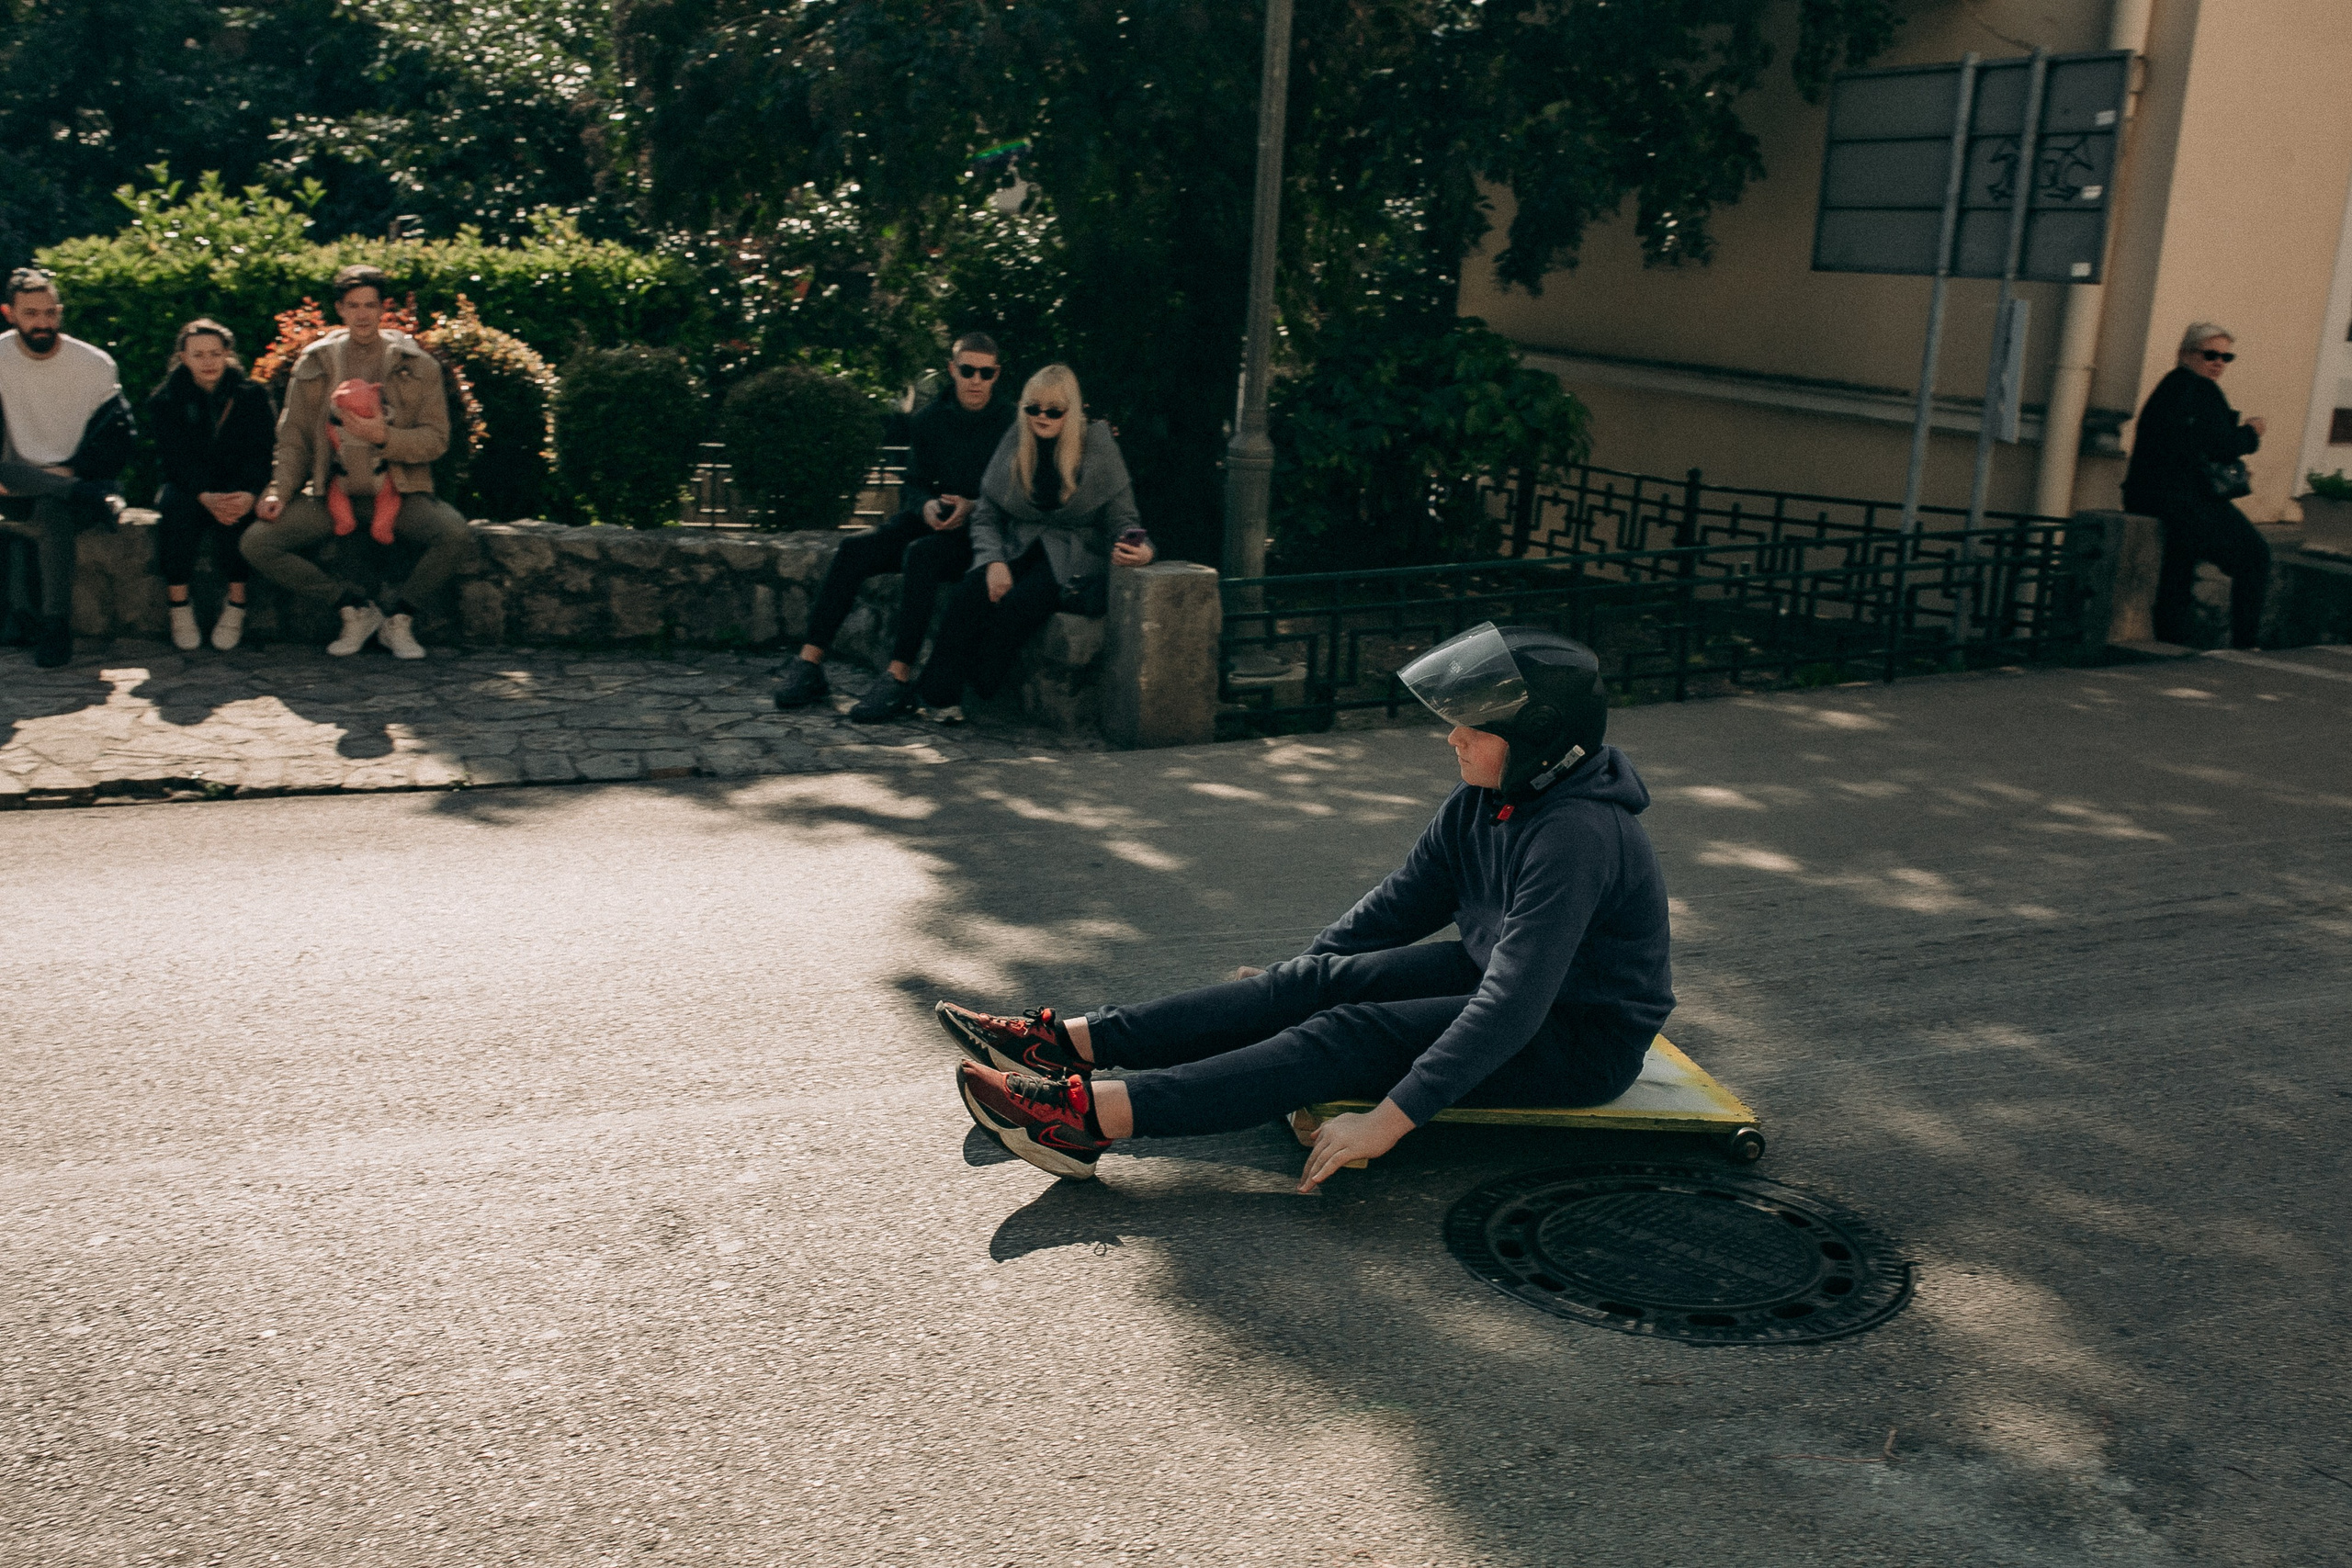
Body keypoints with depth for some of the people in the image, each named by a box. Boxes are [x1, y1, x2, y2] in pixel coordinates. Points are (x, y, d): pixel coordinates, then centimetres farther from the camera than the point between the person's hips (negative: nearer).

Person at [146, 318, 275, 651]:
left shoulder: (252, 395, 2)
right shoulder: (164, 401, 1)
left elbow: (261, 453, -8)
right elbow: (178, 458, -11)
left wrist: (248, 494, -31)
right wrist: (206, 496, -33)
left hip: (237, 489, 0)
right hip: (186, 486, 1)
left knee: (234, 513, -35)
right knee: (177, 507, -34)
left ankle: (236, 605, -27)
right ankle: (179, 607, -27)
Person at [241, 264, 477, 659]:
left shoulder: (416, 365, 4)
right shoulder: (314, 364, 9)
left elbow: (436, 438, -1)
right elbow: (294, 438, 11)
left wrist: (384, 437, -18)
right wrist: (280, 491, -5)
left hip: (400, 493, -2)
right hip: (331, 496, 2)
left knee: (457, 537, -31)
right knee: (258, 543, -19)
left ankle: (397, 613, -5)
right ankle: (355, 608, -3)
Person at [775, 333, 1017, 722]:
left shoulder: (1012, 422, -3)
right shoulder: (929, 421, 10)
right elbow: (916, 482, 14)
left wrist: (973, 507, -20)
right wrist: (926, 506, -10)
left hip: (984, 530, -5)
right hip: (935, 522, 5)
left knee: (920, 554, -35)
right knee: (854, 549, -18)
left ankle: (899, 677, -36)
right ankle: (809, 663, -20)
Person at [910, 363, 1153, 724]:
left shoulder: (1098, 448, -4)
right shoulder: (1014, 445, 4)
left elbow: (1121, 519, -2)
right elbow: (985, 515, 8)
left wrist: (1140, 549, -25)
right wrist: (994, 560, -11)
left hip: (1074, 559, -3)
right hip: (1018, 551, 3)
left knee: (1018, 603, -33)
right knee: (971, 590, -29)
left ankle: (974, 689, -20)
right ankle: (937, 694, -25)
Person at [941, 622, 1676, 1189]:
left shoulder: (1578, 834, -29)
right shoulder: (1484, 798, -1)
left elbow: (1512, 1005, -35)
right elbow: (1400, 903, 10)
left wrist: (1391, 1119, -37)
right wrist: (1287, 982, 9)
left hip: (1586, 1038, -8)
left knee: (1353, 1038, -25)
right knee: (1315, 979, -9)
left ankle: (1092, 1115, -36)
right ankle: (1072, 1041, -15)